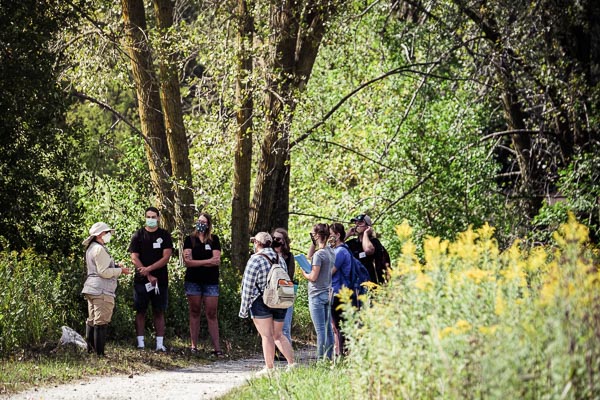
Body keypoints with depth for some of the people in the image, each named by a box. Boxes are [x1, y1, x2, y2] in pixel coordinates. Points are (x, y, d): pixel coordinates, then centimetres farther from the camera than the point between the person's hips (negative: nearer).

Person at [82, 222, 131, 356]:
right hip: (102, 292, -11)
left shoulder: (91, 249, 18)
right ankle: (99, 352, -11)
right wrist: (120, 270, -7)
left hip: (92, 289, 11)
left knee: (92, 320, 14)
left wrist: (116, 267, 16)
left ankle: (90, 349, 18)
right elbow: (104, 272, -18)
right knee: (101, 321, -9)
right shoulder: (99, 249, -14)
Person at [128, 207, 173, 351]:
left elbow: (166, 257, -4)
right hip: (141, 280, 0)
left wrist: (149, 268, -15)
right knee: (140, 312, 0)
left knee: (159, 312, 2)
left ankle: (160, 344, 2)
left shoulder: (165, 235, 6)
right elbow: (134, 258, -2)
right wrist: (149, 276, -10)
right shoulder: (138, 235, 5)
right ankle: (140, 344, 2)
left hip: (160, 280, 0)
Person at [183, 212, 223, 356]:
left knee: (212, 314, -3)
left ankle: (217, 348, -6)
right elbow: (187, 262, -6)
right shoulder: (190, 239, 5)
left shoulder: (214, 239, 6)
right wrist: (207, 261, -10)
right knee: (194, 313, 4)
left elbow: (217, 261, -6)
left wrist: (195, 261, -11)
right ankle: (194, 346, 7)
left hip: (211, 281, 0)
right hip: (193, 281, 0)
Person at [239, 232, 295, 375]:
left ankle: (269, 368, -1)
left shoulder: (255, 260, -12)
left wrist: (244, 309, -5)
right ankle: (292, 363, 5)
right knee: (278, 335, 14)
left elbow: (248, 287, -11)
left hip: (261, 303, -6)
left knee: (267, 336, -3)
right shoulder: (280, 259, 8)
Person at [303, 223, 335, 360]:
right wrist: (313, 243, 13)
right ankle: (328, 357, 13)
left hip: (317, 295, -8)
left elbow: (313, 277, -18)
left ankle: (321, 358, -7)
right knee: (328, 328, 10)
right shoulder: (331, 252, 9)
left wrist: (304, 273, 1)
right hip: (328, 294, 8)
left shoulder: (319, 254, -17)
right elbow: (309, 257, 23)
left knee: (320, 330, -7)